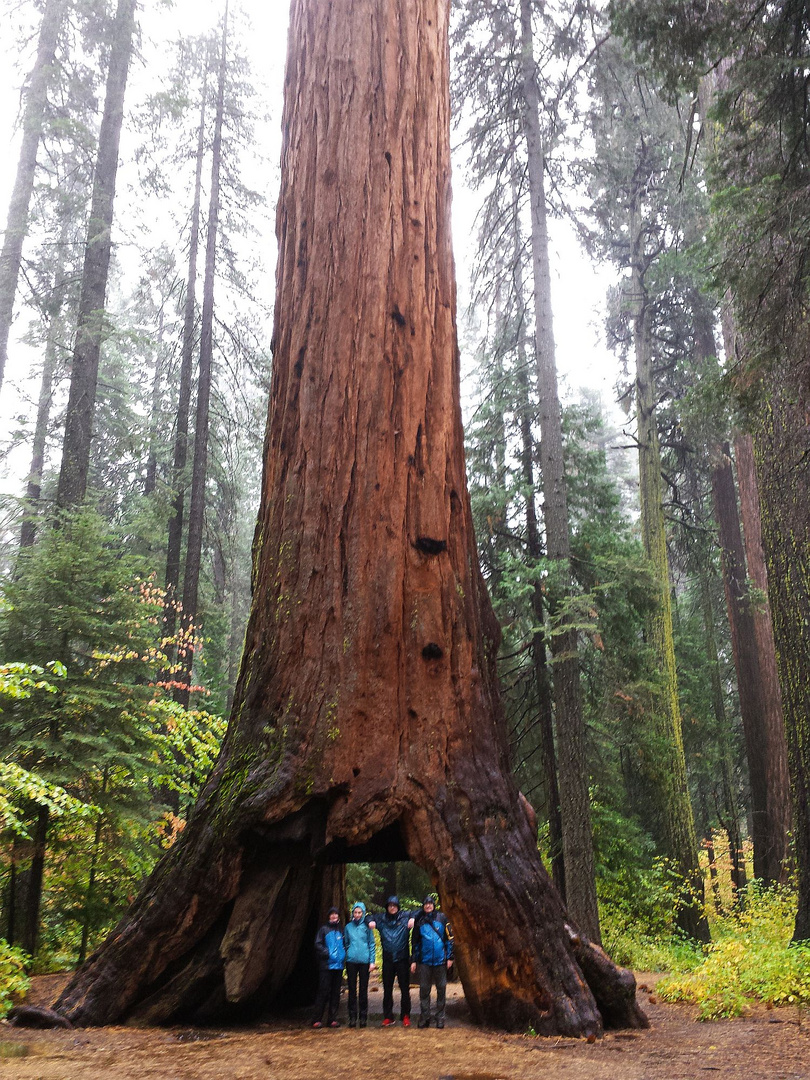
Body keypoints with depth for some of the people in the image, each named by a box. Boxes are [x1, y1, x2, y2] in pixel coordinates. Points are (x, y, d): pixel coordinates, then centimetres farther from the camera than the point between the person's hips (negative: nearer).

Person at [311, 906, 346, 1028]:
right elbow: (318, 945, -4)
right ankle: (317, 1019, 0)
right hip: (326, 965, -4)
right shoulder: (324, 929, 1)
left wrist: (344, 953, 3)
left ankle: (333, 1019, 14)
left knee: (335, 992, 7)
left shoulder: (341, 929, 13)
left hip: (338, 965, 4)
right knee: (323, 991, -6)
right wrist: (327, 953, -16)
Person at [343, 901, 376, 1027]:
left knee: (363, 990, 4)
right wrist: (348, 953, 5)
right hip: (351, 961, 2)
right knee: (352, 990, 3)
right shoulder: (348, 926, 7)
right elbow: (346, 943, 15)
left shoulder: (367, 926, 2)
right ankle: (352, 1017, 9)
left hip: (364, 961, -2)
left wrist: (372, 961, -3)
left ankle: (363, 1017, 11)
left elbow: (372, 944, 2)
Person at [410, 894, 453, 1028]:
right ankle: (424, 1017, 13)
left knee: (441, 989, 5)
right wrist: (413, 960, 6)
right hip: (424, 960, 1)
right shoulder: (419, 920, 6)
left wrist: (450, 957, -2)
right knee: (424, 989, 4)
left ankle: (440, 1017, 14)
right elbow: (415, 942, 10)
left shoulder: (442, 918, 1)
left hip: (440, 960, -1)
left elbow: (449, 938, 3)